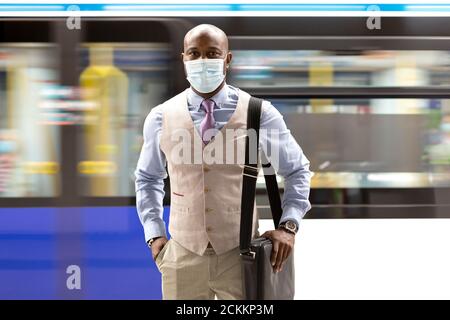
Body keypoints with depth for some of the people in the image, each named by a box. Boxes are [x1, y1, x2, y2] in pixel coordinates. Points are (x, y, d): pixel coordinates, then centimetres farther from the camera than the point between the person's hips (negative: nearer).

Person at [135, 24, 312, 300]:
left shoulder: (259, 114, -4)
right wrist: (154, 235, 6)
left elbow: (297, 170, 8)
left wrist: (289, 225, -4)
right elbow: (148, 178, 15)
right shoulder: (161, 118, 0)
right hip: (183, 255, 1)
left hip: (241, 255, -1)